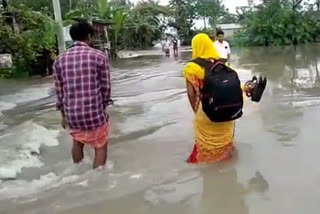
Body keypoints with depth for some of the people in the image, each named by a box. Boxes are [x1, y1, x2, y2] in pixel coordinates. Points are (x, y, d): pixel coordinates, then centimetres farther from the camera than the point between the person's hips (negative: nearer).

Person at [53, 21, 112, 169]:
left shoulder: (60, 60, 4)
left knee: (77, 142, 30)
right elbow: (105, 87, -2)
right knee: (100, 147, 17)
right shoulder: (99, 56, -6)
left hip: (72, 115, 4)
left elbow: (59, 91, 8)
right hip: (95, 114, -4)